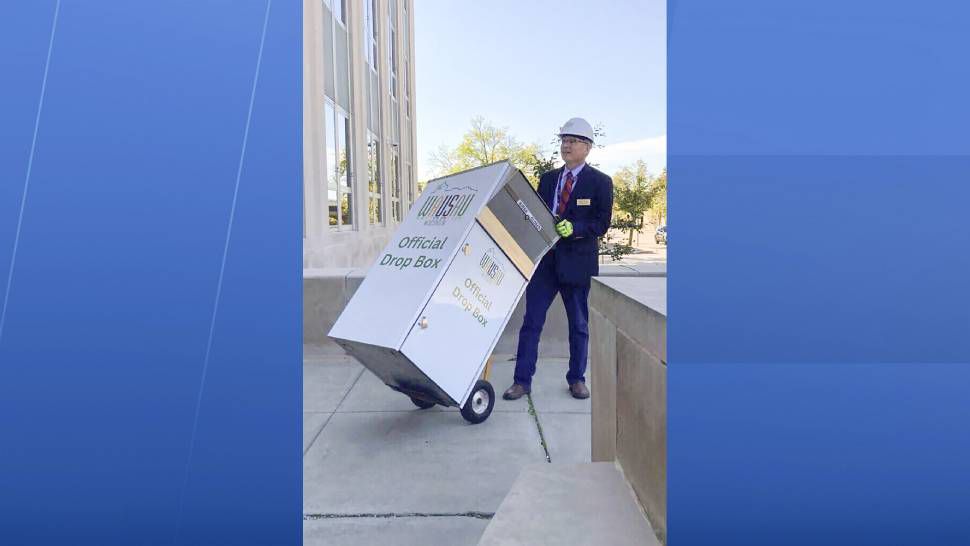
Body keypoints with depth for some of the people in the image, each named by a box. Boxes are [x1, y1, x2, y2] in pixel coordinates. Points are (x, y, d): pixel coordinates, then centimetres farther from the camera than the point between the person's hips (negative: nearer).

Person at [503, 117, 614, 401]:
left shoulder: (600, 182, 0)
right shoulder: (547, 179, 12)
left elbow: (602, 223, -7)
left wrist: (575, 228, -23)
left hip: (578, 262, -3)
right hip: (545, 260, 3)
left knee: (579, 325, 10)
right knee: (531, 322, 1)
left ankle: (576, 379, 26)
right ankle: (522, 380, 9)